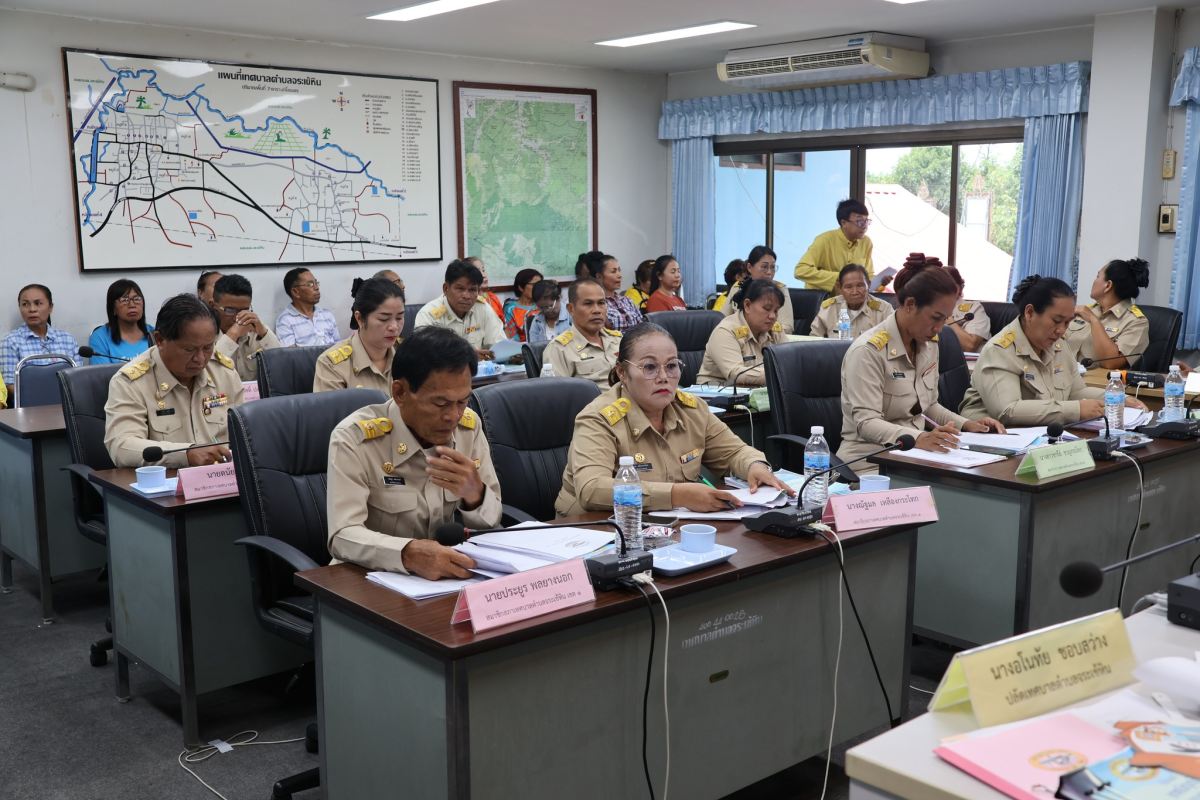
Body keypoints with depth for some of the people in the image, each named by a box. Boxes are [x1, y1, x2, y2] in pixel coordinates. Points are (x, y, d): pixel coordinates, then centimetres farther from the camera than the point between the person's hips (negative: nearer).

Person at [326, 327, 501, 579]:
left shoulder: (469, 426, -2)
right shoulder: (354, 438, -16)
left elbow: (490, 523, 3)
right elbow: (343, 536, -24)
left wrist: (475, 495, -20)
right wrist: (408, 554, -42)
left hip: (448, 576, 2)